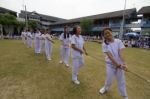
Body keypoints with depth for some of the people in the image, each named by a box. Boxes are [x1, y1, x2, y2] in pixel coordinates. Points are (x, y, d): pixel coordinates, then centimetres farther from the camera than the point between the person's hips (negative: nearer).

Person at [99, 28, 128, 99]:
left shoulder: (118, 41, -9)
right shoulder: (105, 45, -13)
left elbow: (120, 53, -15)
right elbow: (110, 56, -19)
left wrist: (124, 64, -27)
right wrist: (118, 65, -25)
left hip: (119, 64, 2)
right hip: (110, 64, -1)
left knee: (121, 80, 13)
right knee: (109, 79, 12)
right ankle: (105, 88, 45)